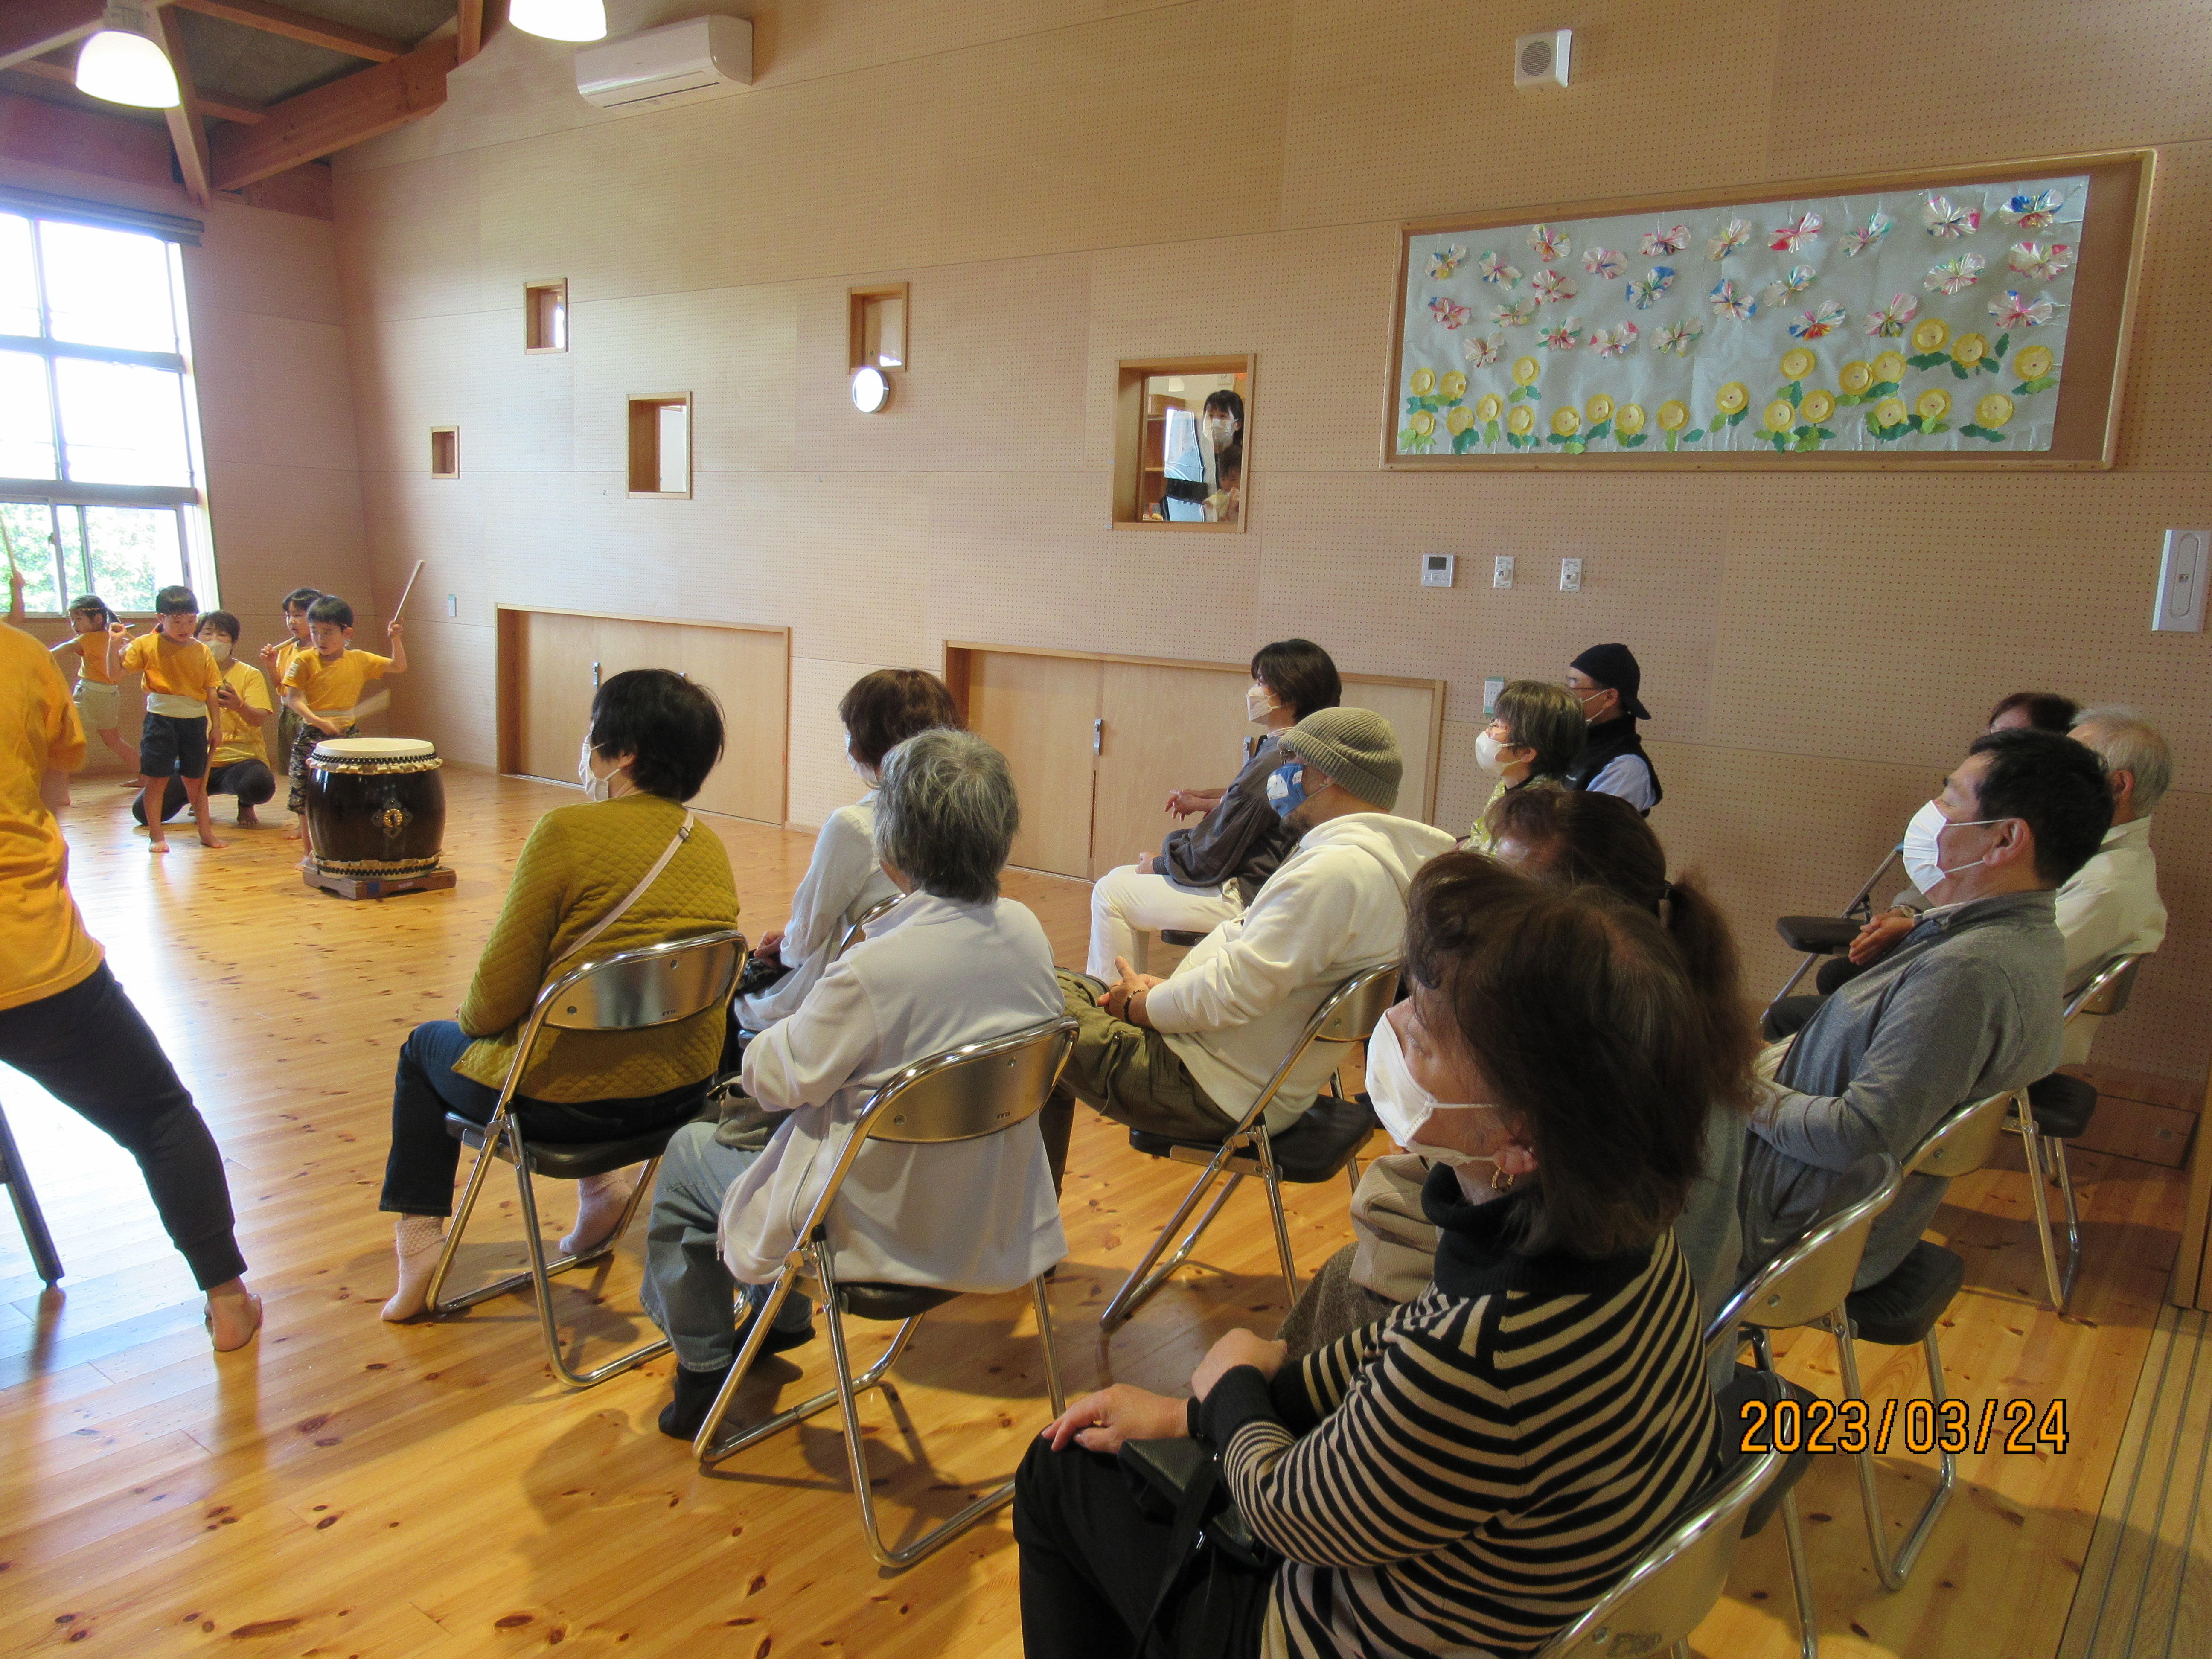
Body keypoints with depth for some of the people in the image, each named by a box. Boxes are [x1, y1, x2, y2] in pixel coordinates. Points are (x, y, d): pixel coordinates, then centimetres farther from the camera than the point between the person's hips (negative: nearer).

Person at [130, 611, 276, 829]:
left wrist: (239, 706, -29)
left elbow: (260, 720, -7)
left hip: (239, 758, -4)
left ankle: (246, 806, 1)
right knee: (144, 811, -12)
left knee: (259, 786, -39)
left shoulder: (250, 675, 4)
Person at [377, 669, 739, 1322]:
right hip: (683, 1091, 6)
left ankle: (419, 1241, 24)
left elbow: (499, 992, -15)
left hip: (572, 1097, -6)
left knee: (426, 1048, 25)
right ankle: (602, 1177, 23)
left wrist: (470, 1018, 9)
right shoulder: (710, 847, 1)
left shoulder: (568, 832, -19)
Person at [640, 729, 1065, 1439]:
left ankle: (703, 1375, 35)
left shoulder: (875, 969, -32)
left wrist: (765, 1045, 6)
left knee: (688, 1153, 19)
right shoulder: (1026, 931, -10)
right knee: (760, 1122, 30)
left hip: (888, 1228, -7)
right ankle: (782, 1317, 47)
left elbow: (783, 1076, -16)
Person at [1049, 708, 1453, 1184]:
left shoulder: (1338, 868, -24)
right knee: (1067, 986, 16)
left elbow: (1233, 992, -27)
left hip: (1218, 1093, -11)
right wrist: (1162, 989, 3)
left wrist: (1139, 1006, -9)